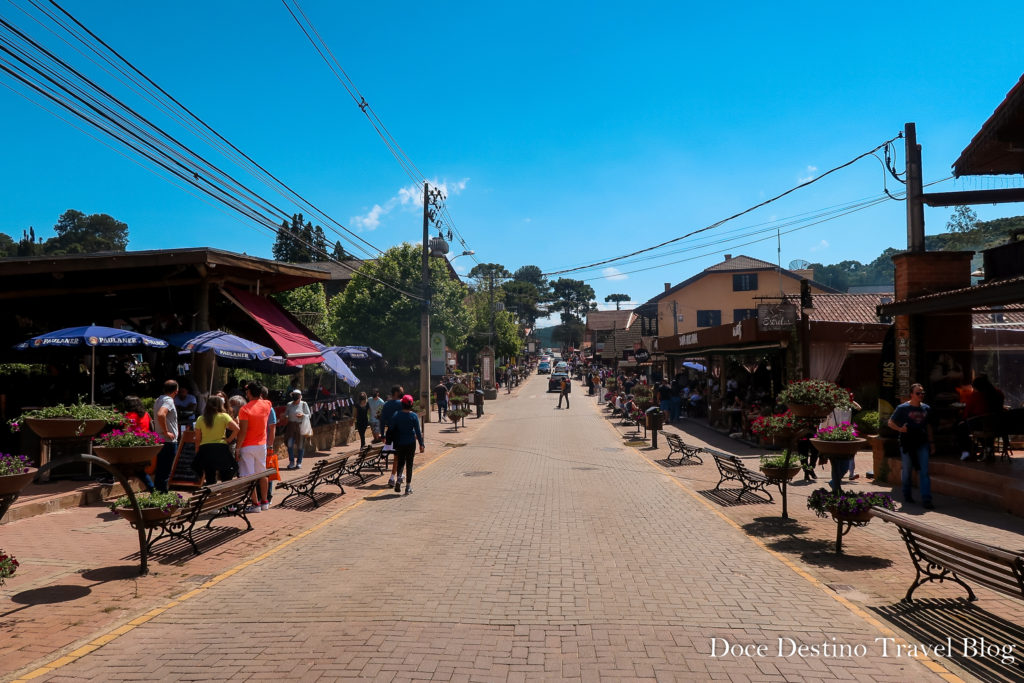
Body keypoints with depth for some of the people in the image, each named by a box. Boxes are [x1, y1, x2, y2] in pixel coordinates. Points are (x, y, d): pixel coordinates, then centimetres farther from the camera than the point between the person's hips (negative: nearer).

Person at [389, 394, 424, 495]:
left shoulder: (396, 415, -3)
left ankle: (399, 478, -9)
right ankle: (408, 487, 8)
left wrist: (393, 442, 13)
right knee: (409, 464, 7)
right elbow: (418, 431, -8)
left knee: (400, 462, 16)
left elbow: (391, 429, 2)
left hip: (399, 443, 1)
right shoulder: (414, 416, -8)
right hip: (411, 443, -1)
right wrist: (421, 444, -2)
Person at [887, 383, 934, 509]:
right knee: (907, 471, 8)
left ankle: (926, 499, -7)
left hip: (922, 443, 3)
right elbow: (890, 423, 2)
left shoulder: (926, 408, 10)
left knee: (924, 472, -5)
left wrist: (931, 442, 15)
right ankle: (907, 495, 25)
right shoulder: (902, 408, -3)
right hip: (907, 443, -3)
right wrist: (900, 429, -15)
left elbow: (928, 426, 19)